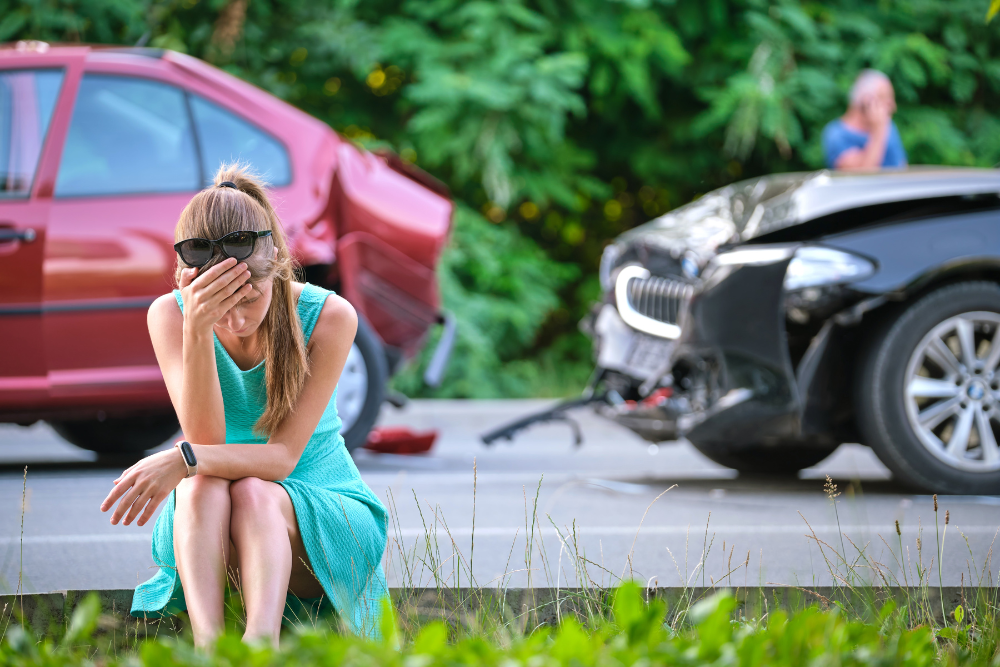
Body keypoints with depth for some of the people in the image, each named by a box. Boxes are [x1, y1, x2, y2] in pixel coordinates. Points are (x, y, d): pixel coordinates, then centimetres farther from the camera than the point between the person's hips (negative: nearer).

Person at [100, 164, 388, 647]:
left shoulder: (330, 317, -15)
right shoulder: (169, 315, -9)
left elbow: (283, 456, -18)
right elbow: (205, 440, -19)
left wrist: (181, 460, -34)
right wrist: (197, 331, -33)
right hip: (205, 522, 1)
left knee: (254, 493, -33)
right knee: (205, 485, -32)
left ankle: (260, 644, -56)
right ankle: (207, 647, -54)